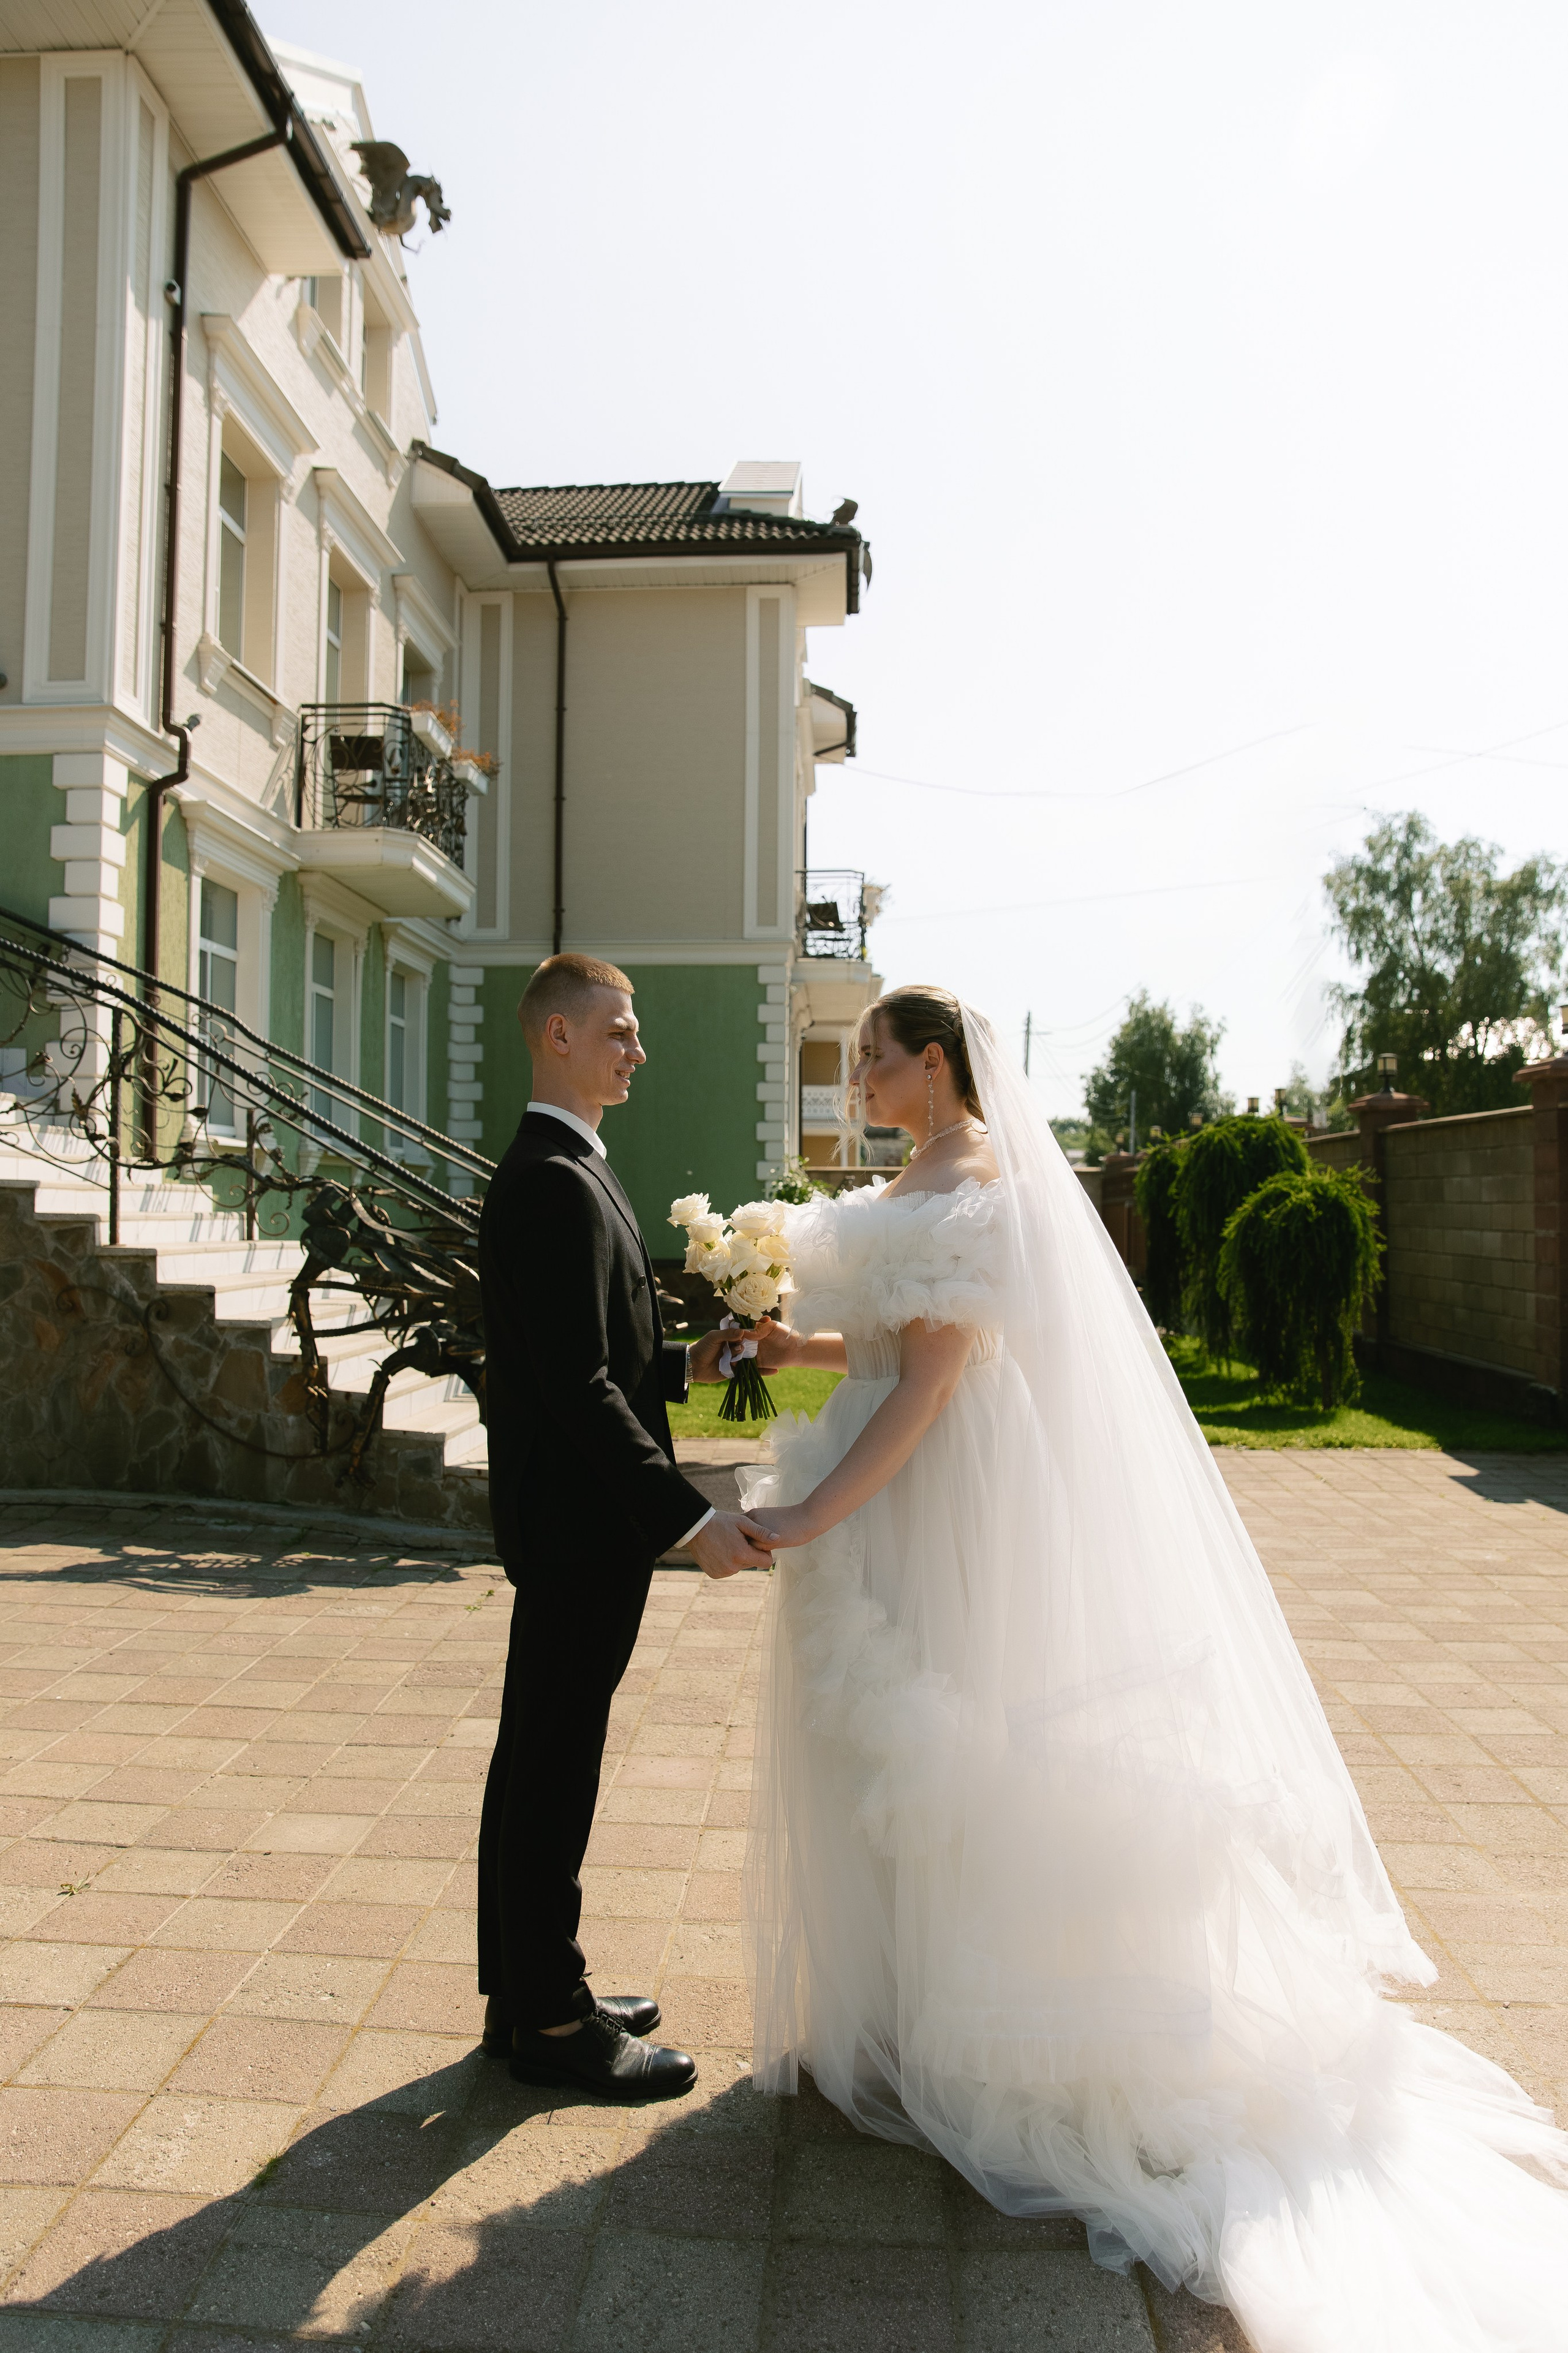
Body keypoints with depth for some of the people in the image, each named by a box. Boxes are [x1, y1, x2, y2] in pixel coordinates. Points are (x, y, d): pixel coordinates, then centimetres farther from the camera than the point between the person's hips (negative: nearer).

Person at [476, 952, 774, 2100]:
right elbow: (579, 1385, -25)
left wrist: (686, 1361, 7)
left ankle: (527, 1990, 33)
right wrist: (694, 1517, -26)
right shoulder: (556, 1184, -20)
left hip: (569, 1522, 11)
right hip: (579, 1522, -11)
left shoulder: (559, 1171, 14)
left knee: (539, 1764, 18)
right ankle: (552, 2021, 19)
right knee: (555, 1772, 3)